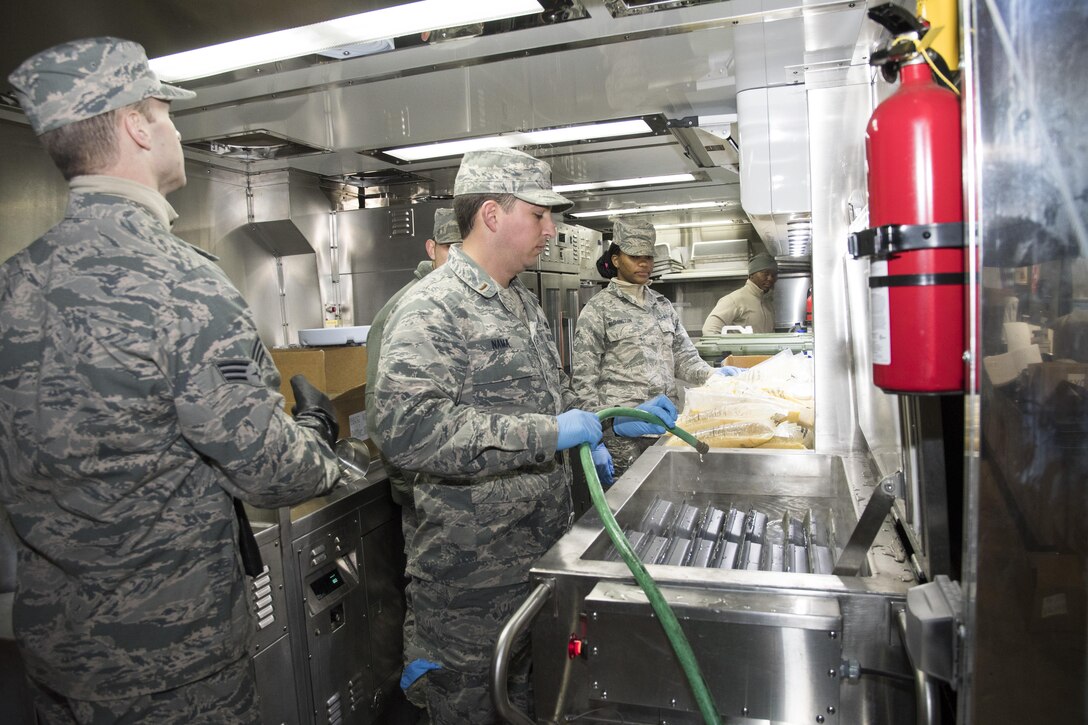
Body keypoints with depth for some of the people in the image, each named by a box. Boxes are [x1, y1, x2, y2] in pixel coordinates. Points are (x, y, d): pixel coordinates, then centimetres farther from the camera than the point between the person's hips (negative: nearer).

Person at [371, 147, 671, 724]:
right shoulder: (432, 309, -18)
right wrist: (548, 434, -30)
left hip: (542, 551, 8)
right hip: (471, 576, -8)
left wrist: (591, 431, 10)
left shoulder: (523, 301, 12)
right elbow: (409, 428, -33)